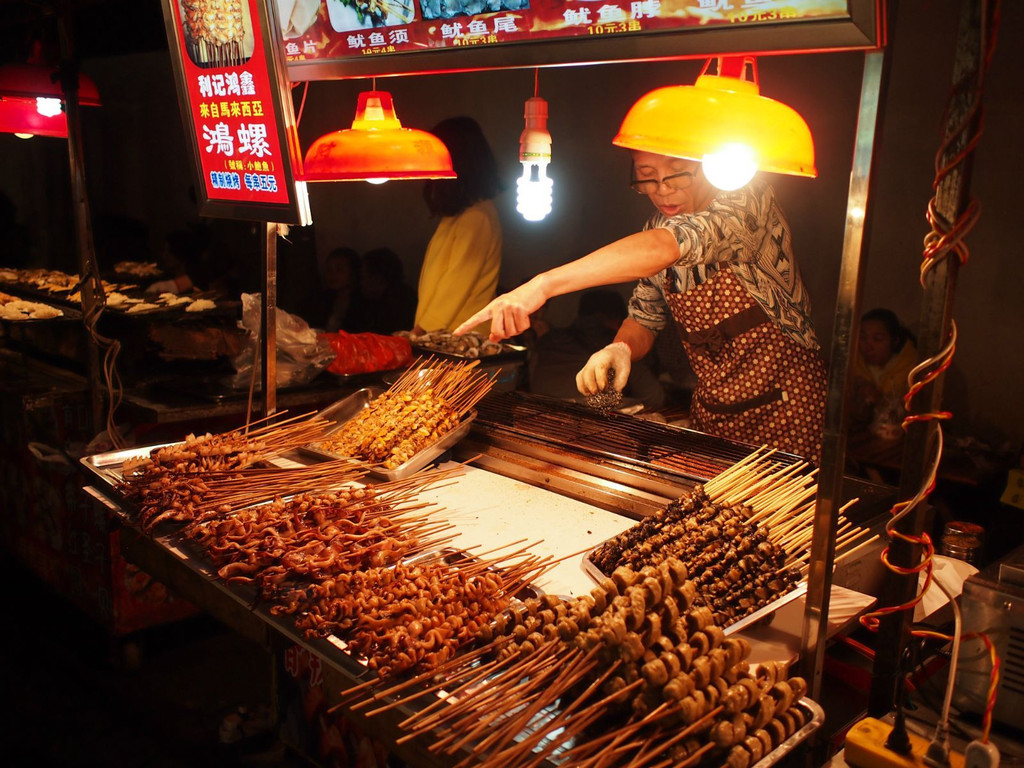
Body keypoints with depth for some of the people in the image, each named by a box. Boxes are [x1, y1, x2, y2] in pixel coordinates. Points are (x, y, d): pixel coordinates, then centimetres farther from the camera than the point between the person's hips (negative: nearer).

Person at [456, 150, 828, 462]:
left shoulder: (746, 197, -21)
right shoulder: (659, 226, 1)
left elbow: (664, 248, -39)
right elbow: (645, 315, 7)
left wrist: (543, 284, -48)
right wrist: (621, 348, -19)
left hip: (784, 406, -6)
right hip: (710, 406, 6)